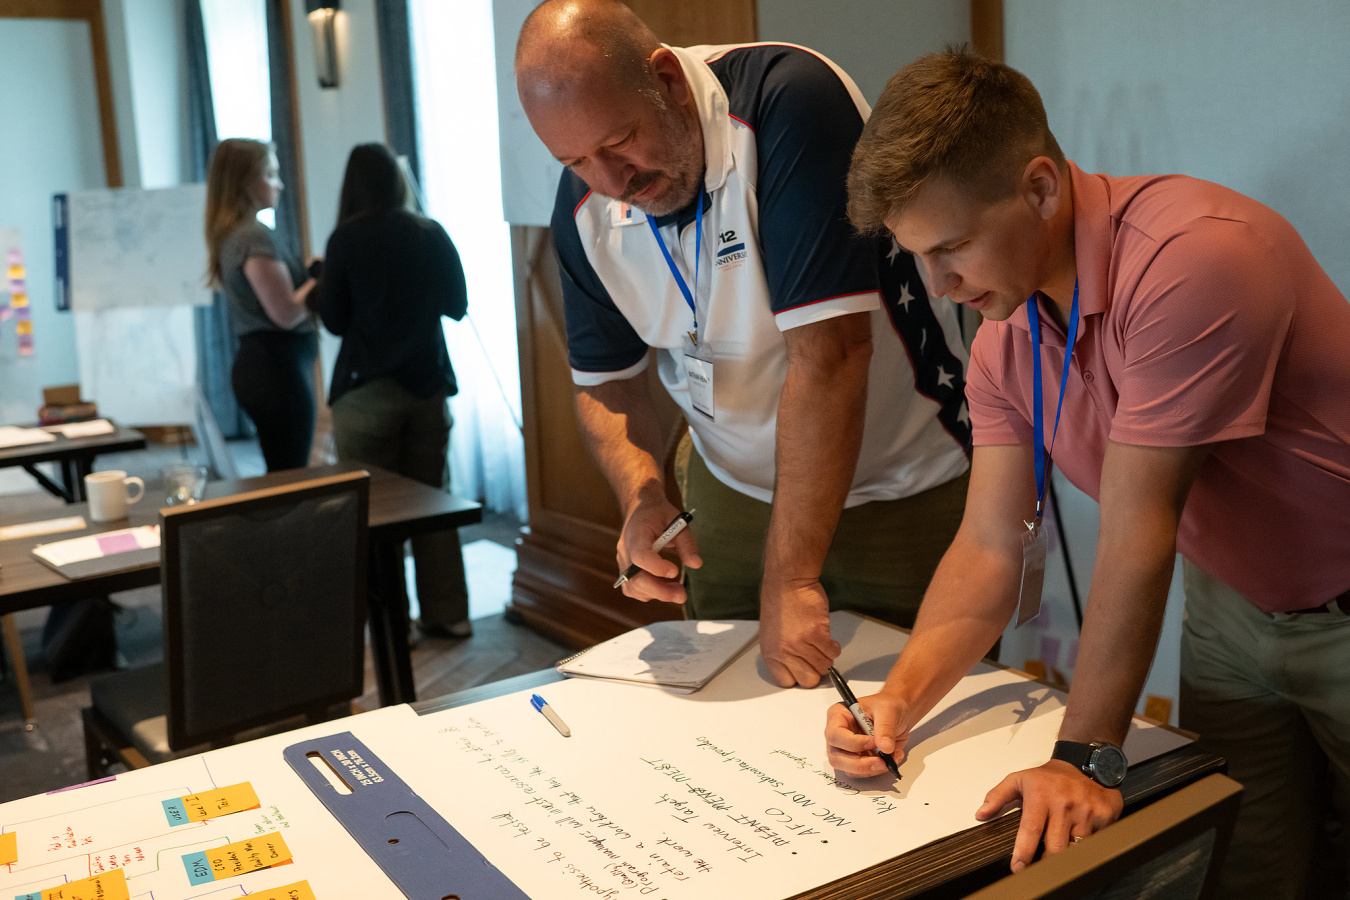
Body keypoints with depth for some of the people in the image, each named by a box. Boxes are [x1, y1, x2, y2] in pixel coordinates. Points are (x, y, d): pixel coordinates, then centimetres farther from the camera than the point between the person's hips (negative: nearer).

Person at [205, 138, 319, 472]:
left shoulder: (229, 234, 15)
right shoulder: (256, 237, -15)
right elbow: (286, 313, -19)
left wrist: (310, 274, 11)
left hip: (254, 361, 10)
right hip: (277, 367, -10)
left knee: (279, 474, 14)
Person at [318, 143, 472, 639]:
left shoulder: (346, 240, -8)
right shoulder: (432, 235, 1)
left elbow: (334, 320, -4)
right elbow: (457, 305, 10)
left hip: (368, 391, -3)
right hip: (428, 385, 4)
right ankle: (447, 613, 17)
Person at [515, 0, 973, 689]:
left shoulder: (789, 98, -28)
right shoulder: (583, 206, -8)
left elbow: (829, 350, -33)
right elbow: (605, 380, 4)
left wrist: (790, 578, -32)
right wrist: (642, 497, -17)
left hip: (903, 494, -4)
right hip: (734, 496, 5)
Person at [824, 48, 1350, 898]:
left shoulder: (1193, 255, -32)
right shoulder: (1006, 337, -7)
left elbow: (1137, 535, -32)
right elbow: (989, 548, -7)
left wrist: (1085, 757, -26)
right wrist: (898, 700, -20)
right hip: (1231, 605, 6)